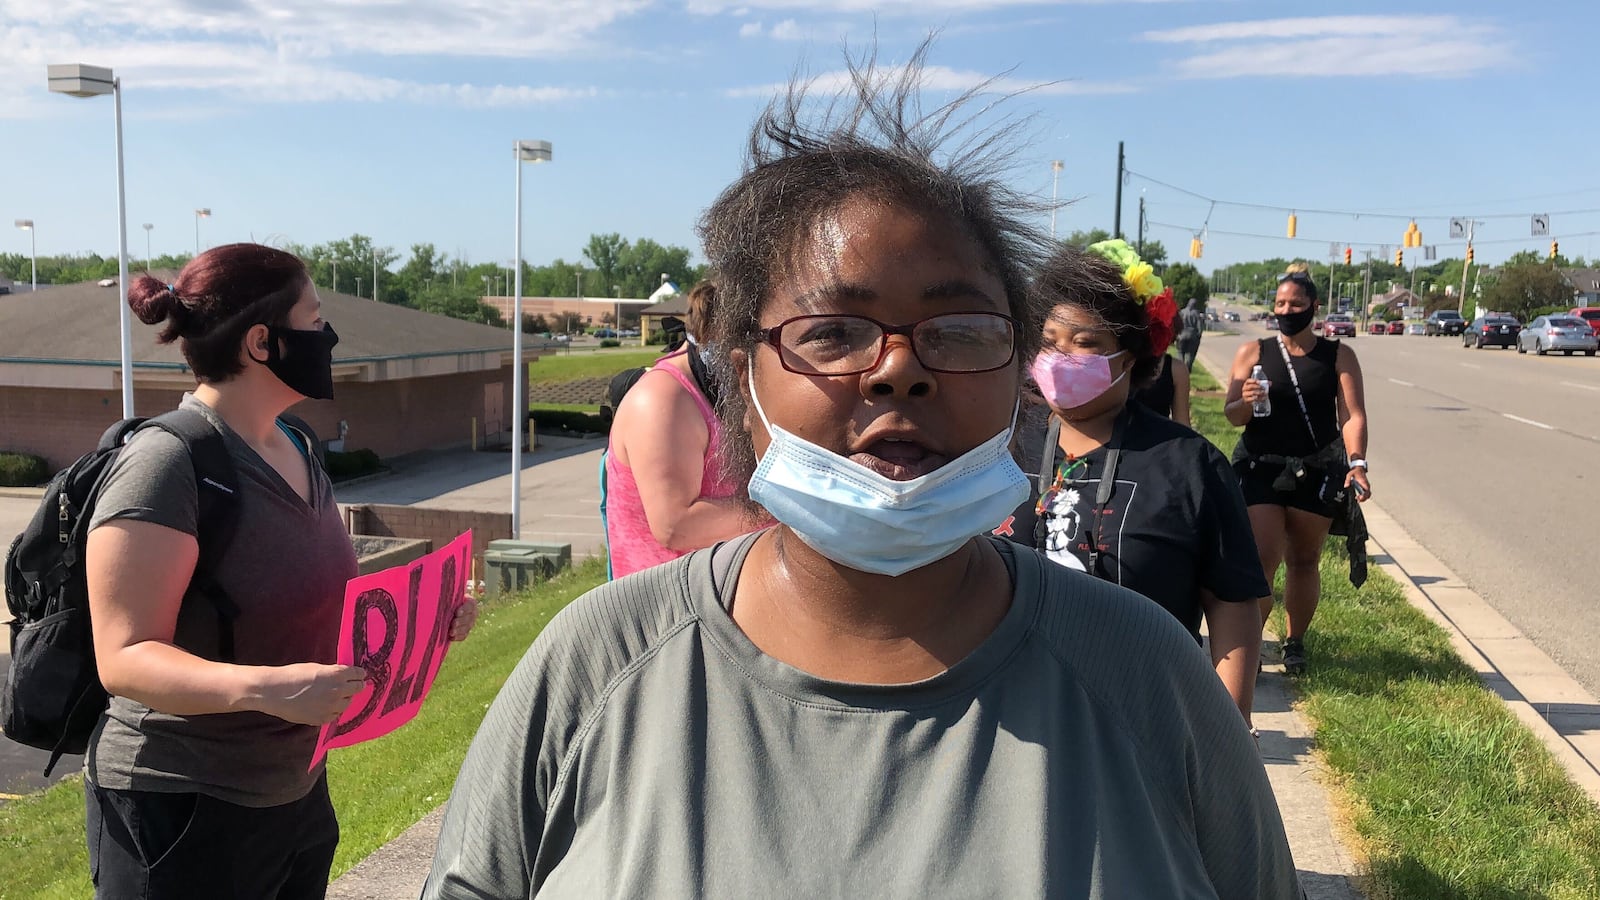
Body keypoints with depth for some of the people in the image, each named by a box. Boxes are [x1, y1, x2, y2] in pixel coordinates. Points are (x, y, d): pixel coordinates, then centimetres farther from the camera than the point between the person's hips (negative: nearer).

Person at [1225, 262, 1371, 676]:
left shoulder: (1339, 356, 4)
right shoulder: (1253, 352, 4)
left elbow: (1353, 415, -3)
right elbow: (1232, 415, 2)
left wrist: (1356, 462, -18)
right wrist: (1246, 401, -21)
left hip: (1316, 473, 1)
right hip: (1261, 468, -1)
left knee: (1303, 562, 9)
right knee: (1262, 560, -10)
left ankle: (1295, 642, 26)